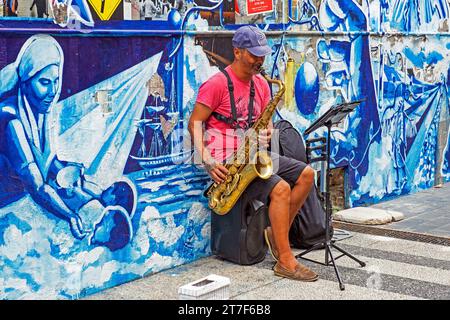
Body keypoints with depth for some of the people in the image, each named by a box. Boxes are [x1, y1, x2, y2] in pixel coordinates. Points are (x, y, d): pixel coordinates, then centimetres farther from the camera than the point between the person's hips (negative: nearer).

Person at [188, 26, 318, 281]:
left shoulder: (261, 84, 12)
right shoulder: (218, 83, -12)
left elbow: (266, 121, 18)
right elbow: (195, 122, -12)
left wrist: (267, 133, -9)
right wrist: (208, 161, -22)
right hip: (226, 161, -8)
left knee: (306, 174, -1)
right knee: (281, 189, -25)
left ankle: (277, 234, 6)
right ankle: (285, 261, -17)